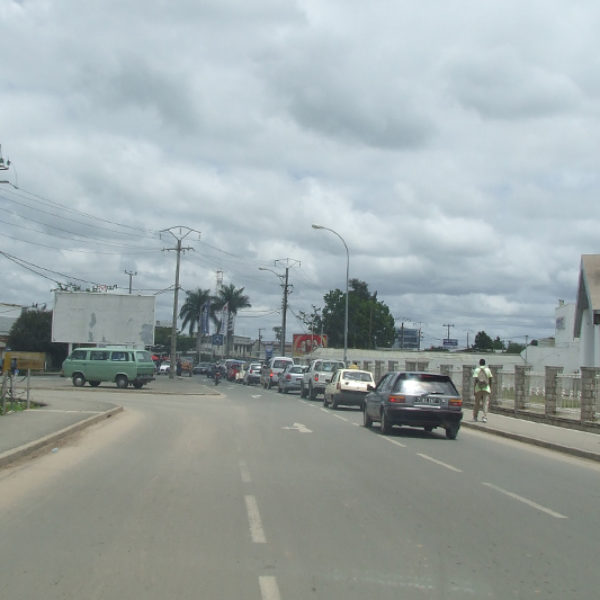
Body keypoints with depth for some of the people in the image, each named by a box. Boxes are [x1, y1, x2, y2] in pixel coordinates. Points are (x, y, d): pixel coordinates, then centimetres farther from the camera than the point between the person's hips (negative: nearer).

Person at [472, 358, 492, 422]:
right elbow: (490, 380, 8)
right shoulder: (488, 370, 4)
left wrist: (474, 389, -5)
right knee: (485, 403, -2)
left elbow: (474, 380, -7)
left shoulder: (476, 370, 0)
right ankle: (485, 417, -14)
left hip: (478, 388, 0)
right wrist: (490, 389, 17)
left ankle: (475, 417, 18)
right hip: (486, 388, 0)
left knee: (477, 403, 11)